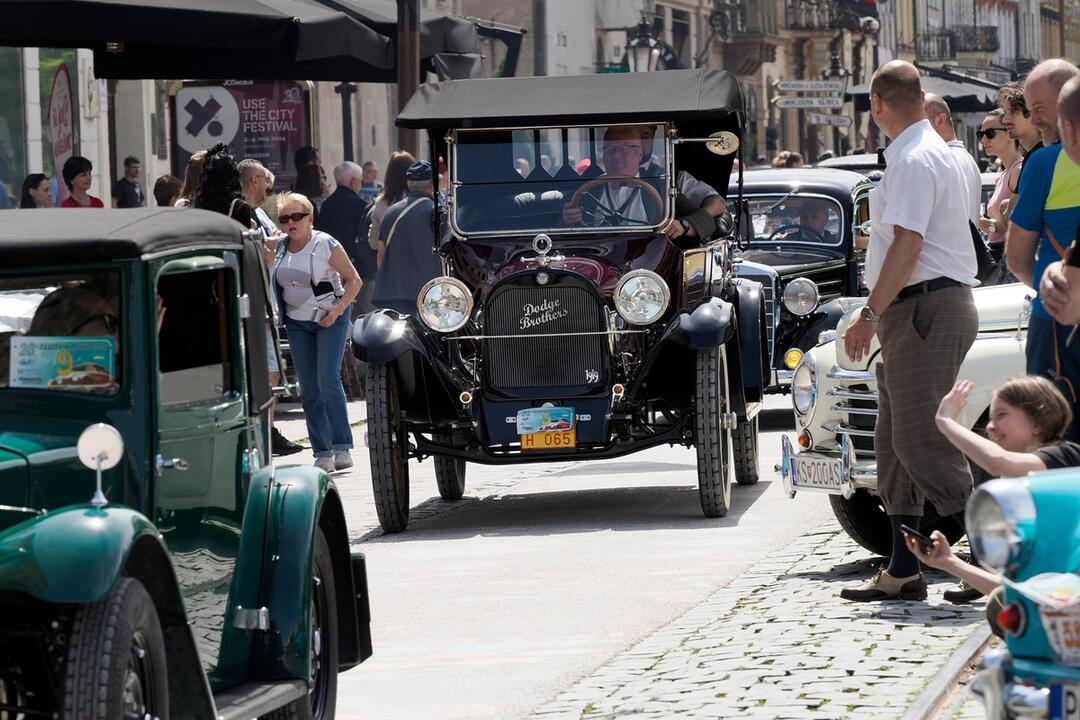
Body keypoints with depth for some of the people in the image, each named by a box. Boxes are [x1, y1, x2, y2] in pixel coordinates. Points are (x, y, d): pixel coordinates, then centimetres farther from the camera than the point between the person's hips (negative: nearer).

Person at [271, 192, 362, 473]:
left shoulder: (326, 245, -10)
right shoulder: (279, 248, 5)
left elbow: (354, 280, -6)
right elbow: (273, 282, 20)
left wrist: (338, 309, -17)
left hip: (330, 320, -5)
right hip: (297, 322, 5)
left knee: (328, 378, -19)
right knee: (309, 389, 2)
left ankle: (342, 446, -11)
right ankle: (322, 453, 6)